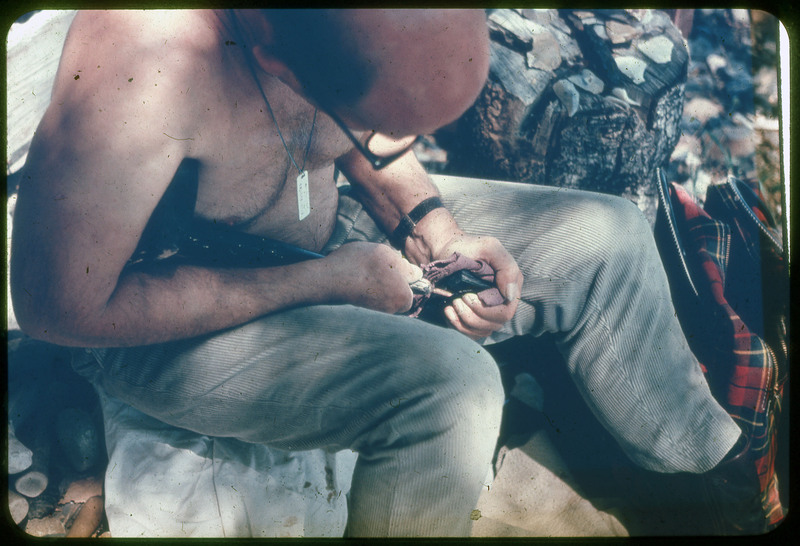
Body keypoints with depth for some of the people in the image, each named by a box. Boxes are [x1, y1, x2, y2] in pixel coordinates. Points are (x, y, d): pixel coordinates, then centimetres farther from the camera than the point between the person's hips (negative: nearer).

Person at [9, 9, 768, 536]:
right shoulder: (144, 61, -38)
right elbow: (60, 306, -28)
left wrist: (436, 231, -11)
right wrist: (325, 281, -25)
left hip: (331, 227, 7)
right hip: (183, 323, -6)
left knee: (608, 237, 2)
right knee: (447, 384, -33)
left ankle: (715, 461, 26)